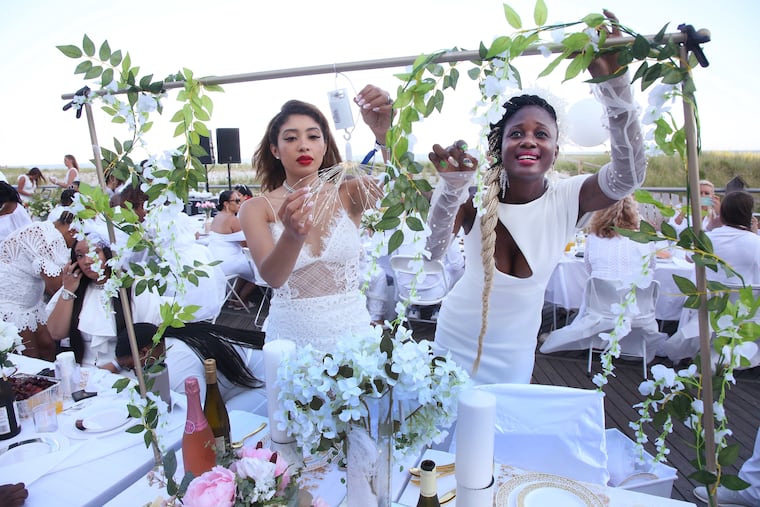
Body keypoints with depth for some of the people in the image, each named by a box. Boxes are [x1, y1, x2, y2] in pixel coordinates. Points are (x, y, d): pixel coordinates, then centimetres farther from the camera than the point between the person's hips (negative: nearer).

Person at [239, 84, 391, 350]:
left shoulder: (348, 192, -4)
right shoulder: (257, 208, -6)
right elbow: (272, 277, -22)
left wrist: (384, 133, -42)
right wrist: (292, 237, -42)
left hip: (351, 330, 1)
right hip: (290, 334, 0)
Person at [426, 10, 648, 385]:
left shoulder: (566, 199, -15)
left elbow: (628, 177, -32)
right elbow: (432, 251, -28)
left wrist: (613, 82, -43)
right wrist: (451, 186, -44)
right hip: (456, 341, 0)